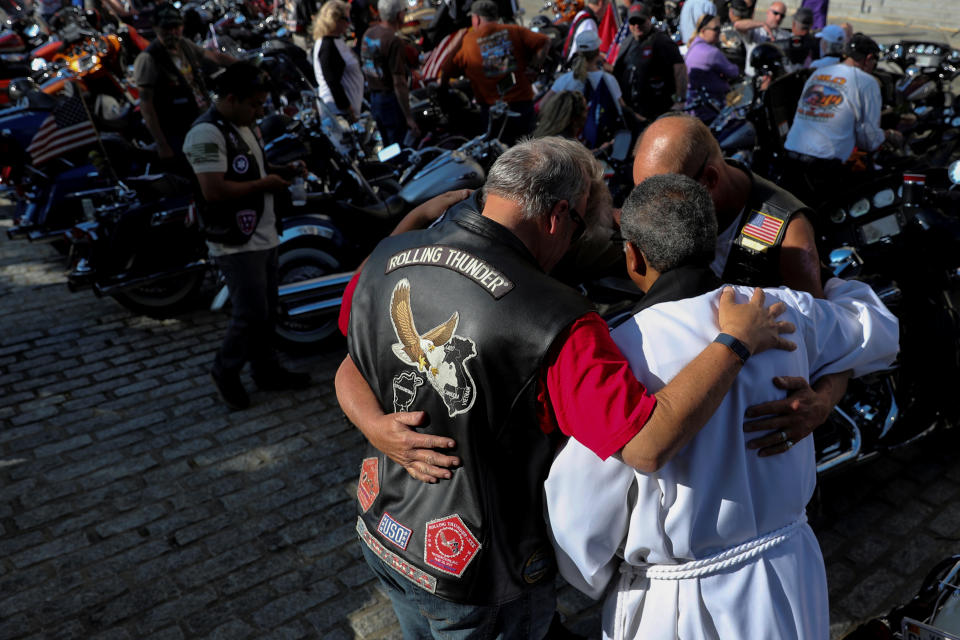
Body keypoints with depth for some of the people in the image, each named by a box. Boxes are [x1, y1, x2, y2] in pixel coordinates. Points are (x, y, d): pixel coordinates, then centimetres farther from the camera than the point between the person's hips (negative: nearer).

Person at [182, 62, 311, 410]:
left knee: (267, 311, 16)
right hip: (236, 243, -10)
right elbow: (213, 190, -26)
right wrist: (263, 184, -18)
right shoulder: (206, 133, -18)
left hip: (263, 236, 10)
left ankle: (267, 370, 29)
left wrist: (282, 171, 8)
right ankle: (225, 371, 17)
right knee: (251, 315, -5)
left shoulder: (242, 127, 14)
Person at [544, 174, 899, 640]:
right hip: (790, 574, 5)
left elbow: (580, 507, -19)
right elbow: (879, 333, 12)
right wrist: (831, 285, 31)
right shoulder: (786, 315, -11)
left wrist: (601, 580, 3)